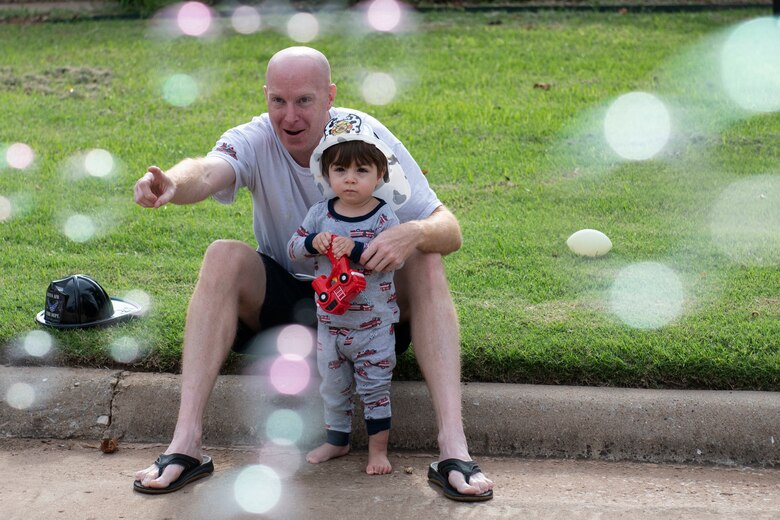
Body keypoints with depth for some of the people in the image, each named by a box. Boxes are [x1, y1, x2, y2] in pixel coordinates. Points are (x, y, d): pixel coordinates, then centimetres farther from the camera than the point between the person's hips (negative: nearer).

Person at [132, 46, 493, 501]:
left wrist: (414, 233, -45)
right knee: (224, 257, -27)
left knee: (426, 262, -28)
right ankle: (186, 443, -29)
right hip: (279, 295, 1)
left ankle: (454, 448, -34)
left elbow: (450, 230, -21)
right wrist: (173, 184, -64)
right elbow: (209, 171, -39)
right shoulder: (256, 141, -15)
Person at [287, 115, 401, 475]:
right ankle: (337, 441, 34)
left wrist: (356, 248, -31)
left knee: (375, 387, 4)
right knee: (333, 386, 17)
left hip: (374, 323, -4)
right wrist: (312, 243, -20)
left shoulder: (384, 216, -11)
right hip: (330, 320, 4)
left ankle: (378, 449, 17)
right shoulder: (319, 214, -2)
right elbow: (292, 249, 1)